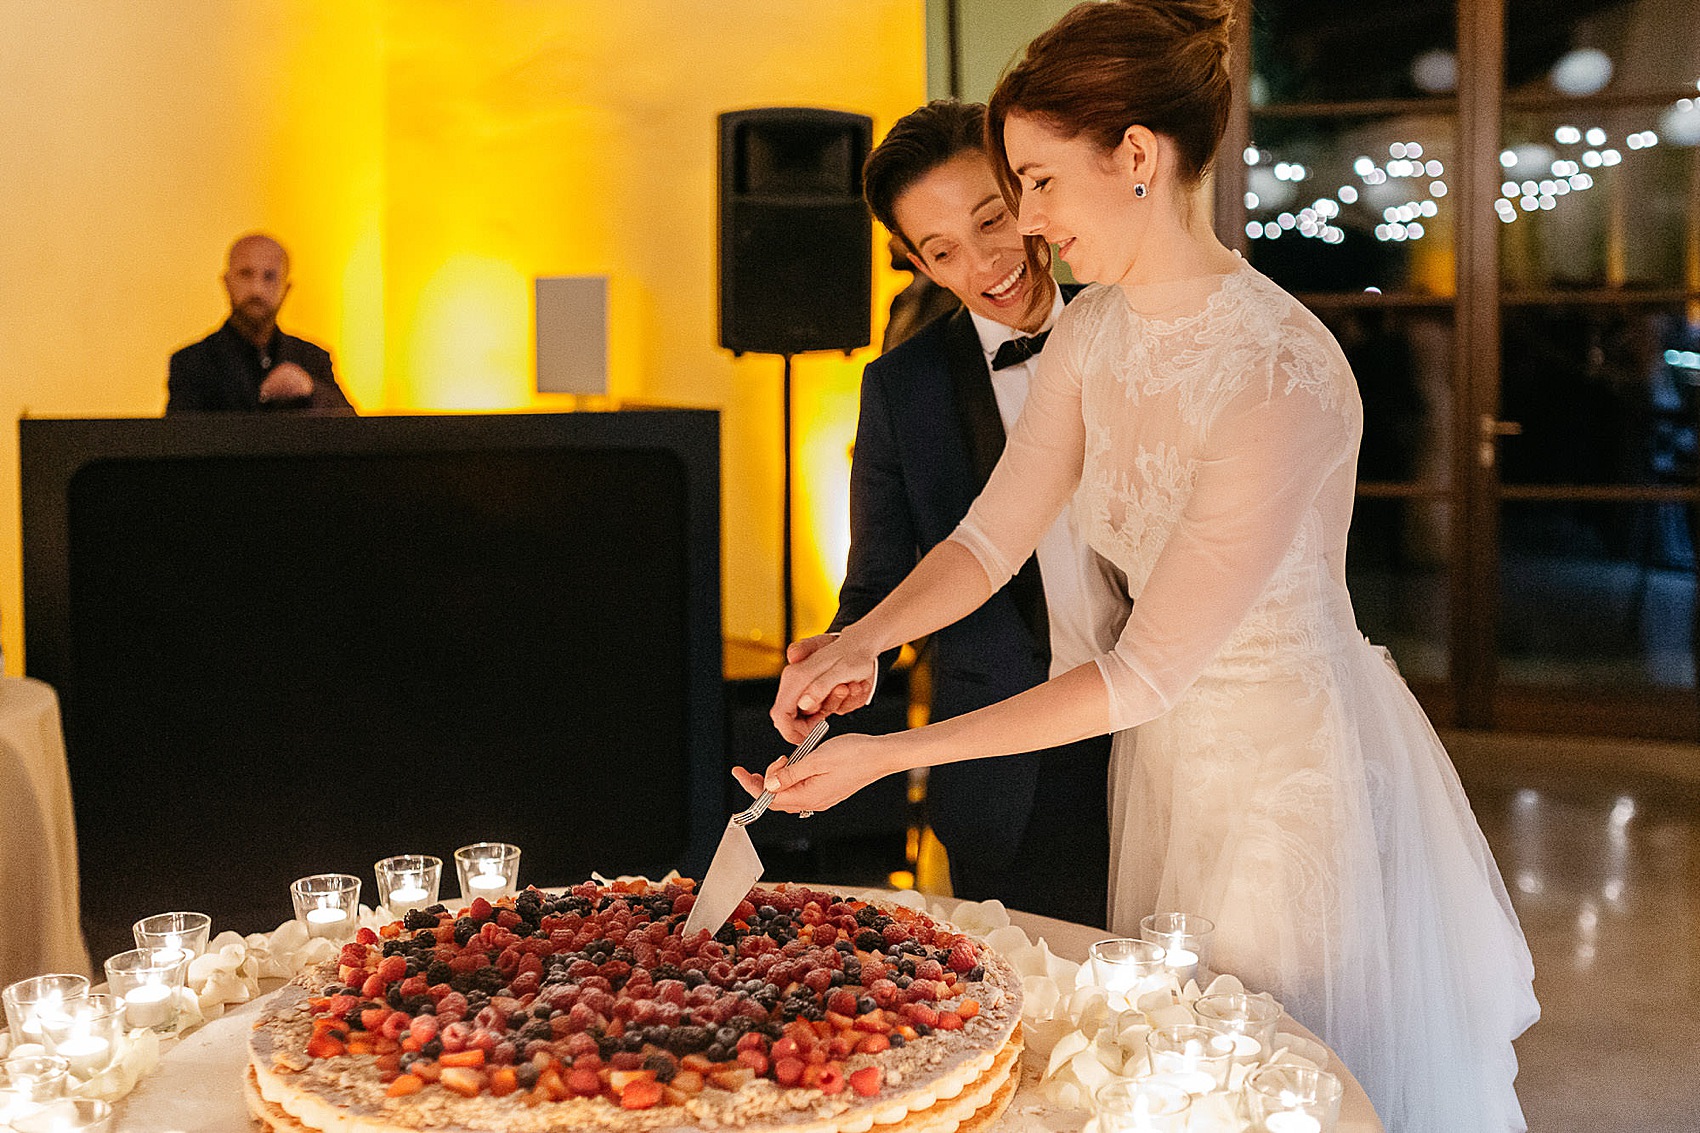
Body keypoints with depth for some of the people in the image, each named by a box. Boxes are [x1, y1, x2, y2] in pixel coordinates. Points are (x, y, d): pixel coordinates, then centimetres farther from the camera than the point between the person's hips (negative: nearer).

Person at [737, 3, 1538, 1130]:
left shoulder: (1282, 373, -29)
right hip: (1169, 753, 7)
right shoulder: (1093, 332, -4)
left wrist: (893, 754, -26)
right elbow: (992, 537, 1)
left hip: (1297, 758, -7)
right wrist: (864, 638, -18)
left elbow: (1144, 674, -27)